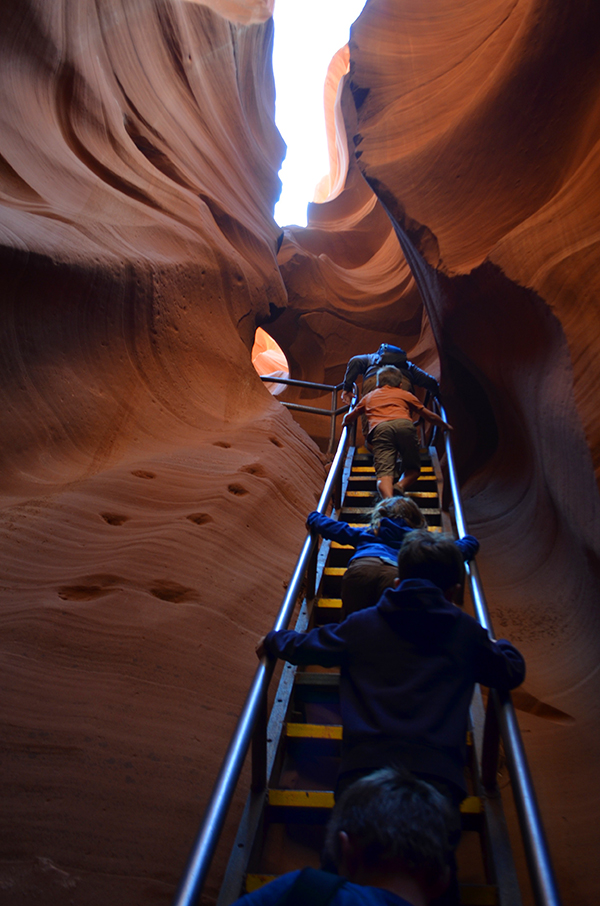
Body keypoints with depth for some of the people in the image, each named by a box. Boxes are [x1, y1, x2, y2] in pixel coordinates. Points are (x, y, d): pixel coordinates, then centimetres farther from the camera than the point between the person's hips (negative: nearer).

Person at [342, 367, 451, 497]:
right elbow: (429, 416, 41)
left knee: (384, 473, -14)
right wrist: (446, 426, 60)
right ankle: (400, 486, -16)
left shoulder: (369, 396, 37)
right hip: (404, 424, 0)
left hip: (379, 428, 0)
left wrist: (346, 422, 67)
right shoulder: (405, 394, 35)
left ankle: (389, 499, -43)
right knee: (413, 468, 15)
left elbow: (348, 418, 43)